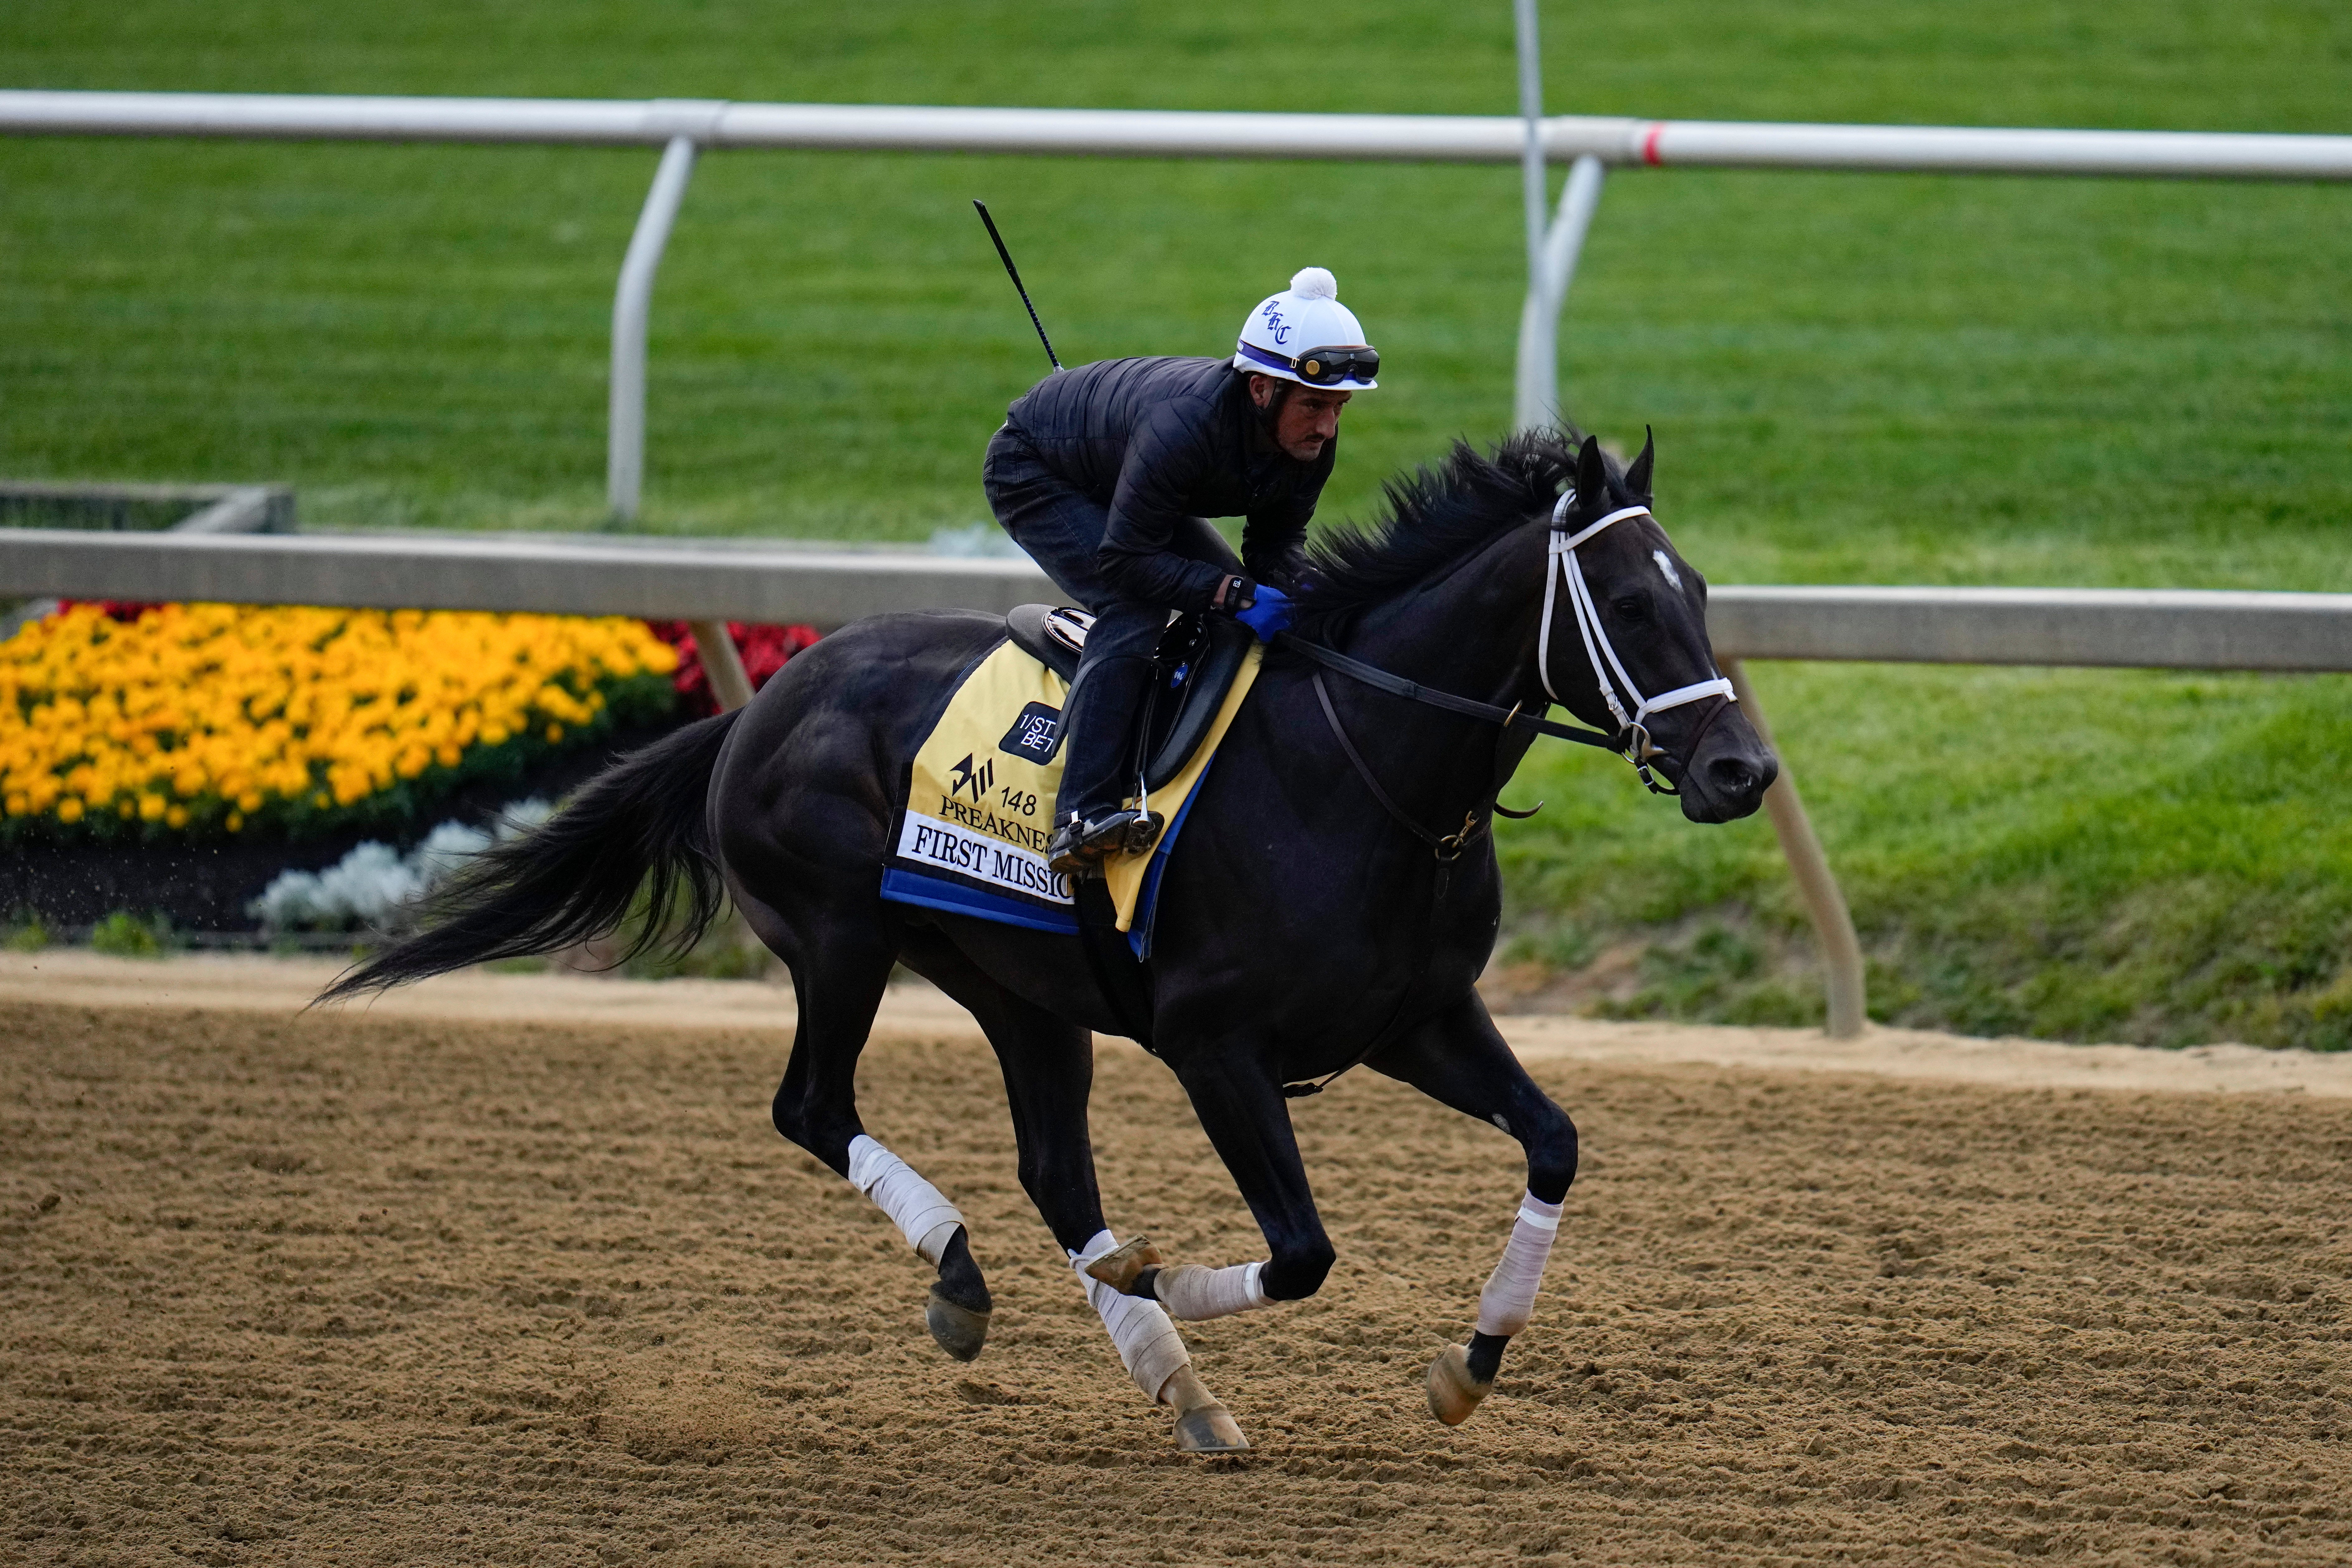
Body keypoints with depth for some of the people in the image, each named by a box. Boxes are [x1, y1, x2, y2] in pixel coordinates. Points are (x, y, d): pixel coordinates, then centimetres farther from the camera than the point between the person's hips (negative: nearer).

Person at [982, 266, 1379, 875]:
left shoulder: (1312, 440, -20)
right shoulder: (1184, 426, -43)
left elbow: (1279, 539, -6)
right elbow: (1123, 559, -37)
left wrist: (1279, 600, -27)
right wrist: (1234, 595, -43)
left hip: (1123, 484, 9)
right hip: (1034, 475, -9)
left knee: (1240, 609, 2)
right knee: (1134, 611, -28)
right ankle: (1082, 819, -34)